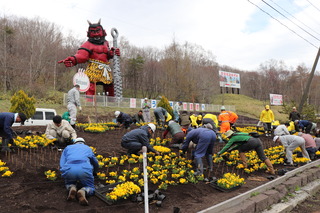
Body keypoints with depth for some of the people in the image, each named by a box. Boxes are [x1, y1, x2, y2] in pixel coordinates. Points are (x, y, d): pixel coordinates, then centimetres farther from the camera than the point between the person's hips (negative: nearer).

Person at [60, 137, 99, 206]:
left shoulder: (68, 148, 34)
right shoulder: (88, 148, 36)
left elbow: (62, 165, 23)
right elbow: (96, 165, 45)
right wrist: (93, 173, 66)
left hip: (69, 169, 1)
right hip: (84, 169, -1)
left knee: (68, 183, 32)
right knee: (90, 188, 19)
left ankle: (72, 188, -3)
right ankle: (83, 191, -16)